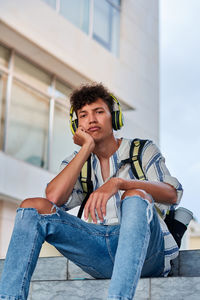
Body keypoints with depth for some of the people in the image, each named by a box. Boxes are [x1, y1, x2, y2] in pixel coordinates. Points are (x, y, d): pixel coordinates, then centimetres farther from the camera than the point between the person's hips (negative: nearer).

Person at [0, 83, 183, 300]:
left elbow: (172, 194, -8)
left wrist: (118, 182, -24)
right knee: (34, 207, -11)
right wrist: (87, 148, 1)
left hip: (146, 250, -3)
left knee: (136, 196, -34)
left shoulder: (143, 151, 12)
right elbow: (54, 197, -4)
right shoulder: (77, 161, 20)